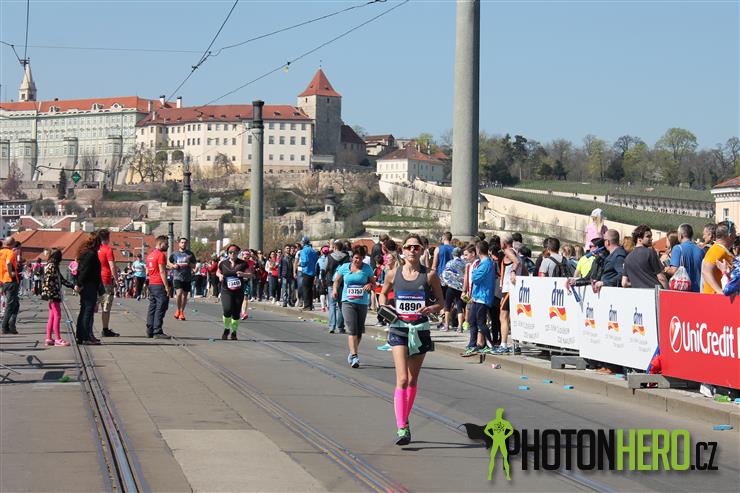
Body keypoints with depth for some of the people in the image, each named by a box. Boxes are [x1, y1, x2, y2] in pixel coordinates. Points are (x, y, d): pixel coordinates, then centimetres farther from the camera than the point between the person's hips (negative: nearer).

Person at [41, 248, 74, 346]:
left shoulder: (54, 266, 17)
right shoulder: (51, 266, -12)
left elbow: (62, 279, 23)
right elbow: (47, 282, -18)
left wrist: (73, 286, 21)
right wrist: (50, 296, -21)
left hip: (55, 295, 10)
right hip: (53, 295, -10)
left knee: (52, 317, 9)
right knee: (57, 315, -8)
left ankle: (49, 339, 11)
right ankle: (58, 339, -7)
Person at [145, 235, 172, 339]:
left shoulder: (150, 255, 16)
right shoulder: (161, 255, -12)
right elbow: (162, 272, -17)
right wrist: (167, 287, -17)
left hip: (151, 284, 9)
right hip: (159, 285, -9)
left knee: (152, 307, 12)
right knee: (160, 308, -7)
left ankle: (150, 331, 13)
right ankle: (157, 332, -10)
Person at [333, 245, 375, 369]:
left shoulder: (367, 268, 5)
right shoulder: (344, 267, 4)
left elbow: (373, 282, 11)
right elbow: (337, 280, 16)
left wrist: (369, 285, -12)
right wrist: (335, 289, -4)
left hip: (362, 302, 2)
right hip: (348, 302, -2)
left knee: (359, 330, 10)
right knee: (352, 329, -14)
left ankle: (352, 353, 30)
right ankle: (354, 356, -19)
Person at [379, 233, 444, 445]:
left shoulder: (430, 275, -1)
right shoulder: (393, 274, 1)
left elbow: (441, 303, 5)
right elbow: (383, 293, 19)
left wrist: (430, 308, -16)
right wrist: (384, 308, 0)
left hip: (420, 330, 1)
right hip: (399, 328, -1)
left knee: (413, 380, 13)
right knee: (402, 379, -13)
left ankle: (404, 422, 29)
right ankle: (401, 428, -17)